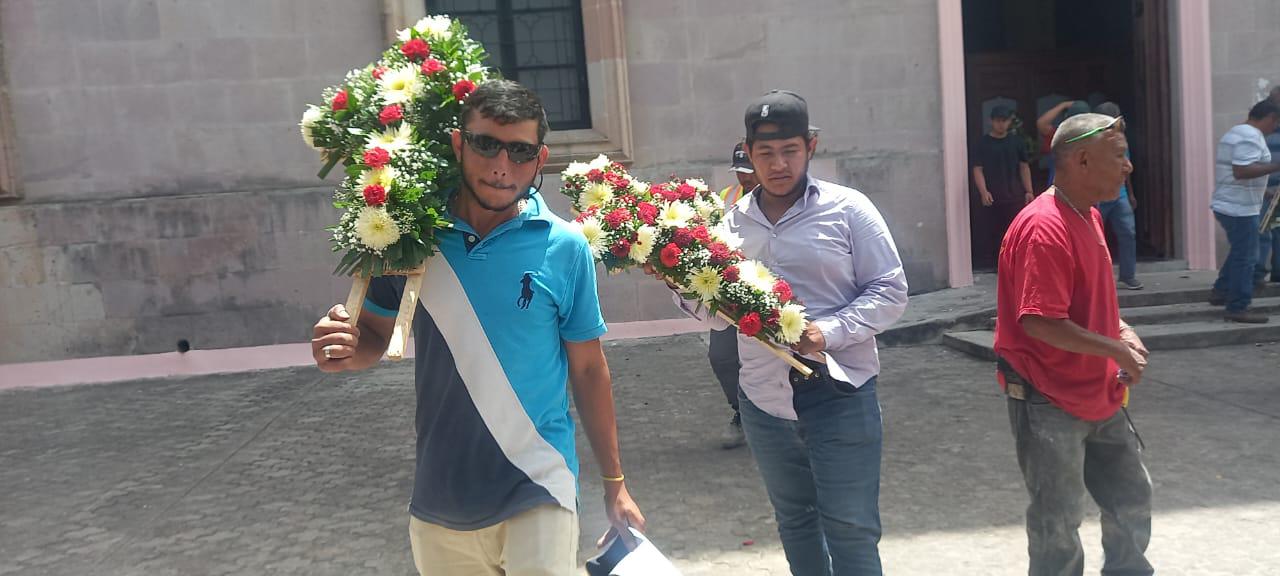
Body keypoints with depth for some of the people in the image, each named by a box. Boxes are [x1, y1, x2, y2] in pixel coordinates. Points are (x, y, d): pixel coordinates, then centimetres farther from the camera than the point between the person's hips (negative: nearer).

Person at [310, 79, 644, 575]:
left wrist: (614, 483, 5)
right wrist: (345, 349, -16)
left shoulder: (565, 249, -8)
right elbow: (375, 336, 8)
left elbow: (588, 370, 0)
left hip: (538, 493, -2)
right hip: (439, 500, 3)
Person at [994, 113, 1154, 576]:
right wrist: (1115, 348, -17)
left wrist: (1122, 330, 4)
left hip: (1100, 399, 10)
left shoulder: (1089, 216, 8)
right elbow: (1040, 323, -27)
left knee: (1132, 499, 21)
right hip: (1050, 403, -9)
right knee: (1058, 524, 3)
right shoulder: (1044, 228, -23)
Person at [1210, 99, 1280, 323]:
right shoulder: (1252, 136, -17)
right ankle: (1238, 308, -1)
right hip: (1241, 208, -10)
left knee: (1239, 253, 22)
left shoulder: (1234, 132, 15)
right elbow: (1241, 171, -28)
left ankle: (1221, 292, 30)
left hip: (1227, 204, 10)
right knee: (1246, 257, -4)